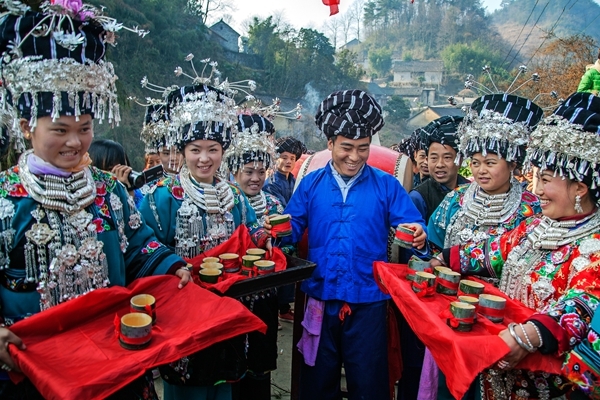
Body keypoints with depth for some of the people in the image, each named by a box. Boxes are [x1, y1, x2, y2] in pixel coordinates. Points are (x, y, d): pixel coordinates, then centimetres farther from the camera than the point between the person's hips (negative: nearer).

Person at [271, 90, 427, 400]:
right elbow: (292, 229, 1)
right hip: (320, 299, 2)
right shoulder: (311, 184, 2)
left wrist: (417, 235, -26)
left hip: (368, 301, -1)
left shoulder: (386, 185, -1)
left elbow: (412, 227, -5)